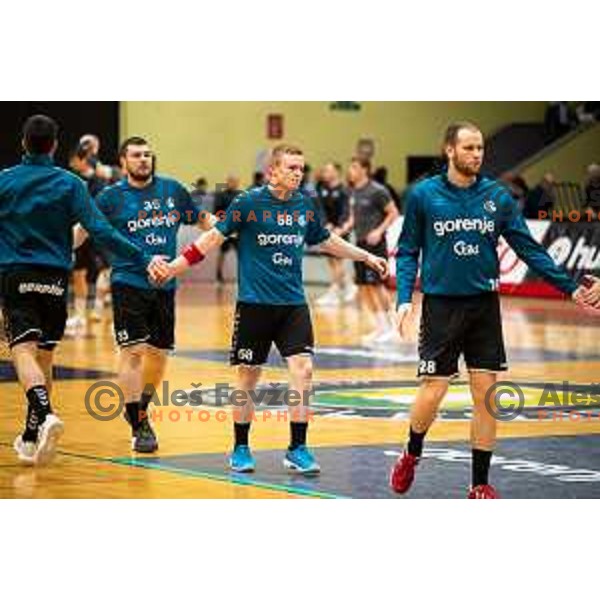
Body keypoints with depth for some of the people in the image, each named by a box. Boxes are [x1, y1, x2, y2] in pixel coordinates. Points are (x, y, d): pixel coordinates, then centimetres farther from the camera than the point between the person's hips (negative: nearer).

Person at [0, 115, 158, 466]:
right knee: (45, 356, 12)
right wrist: (143, 259, -7)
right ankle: (32, 438, 17)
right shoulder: (70, 184, -1)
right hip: (54, 279, 1)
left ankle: (44, 414, -37)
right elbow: (100, 231, -9)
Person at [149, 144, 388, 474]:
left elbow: (326, 241, 22)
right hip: (254, 303, -3)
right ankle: (240, 449, 20)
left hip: (293, 303, 3)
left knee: (303, 369, -10)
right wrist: (173, 266, -8)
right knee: (248, 377, 4)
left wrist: (367, 257, 26)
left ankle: (297, 449, -1)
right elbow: (215, 236, -3)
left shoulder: (305, 204, 5)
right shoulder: (249, 203, -8)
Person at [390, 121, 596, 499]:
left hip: (484, 306, 2)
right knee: (433, 391, -5)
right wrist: (405, 298, -9)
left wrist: (570, 287, -1)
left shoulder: (497, 196, 3)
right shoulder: (423, 195, -2)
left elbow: (529, 248, 5)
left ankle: (480, 484, 12)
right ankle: (412, 456, 25)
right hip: (441, 305, -2)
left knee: (486, 393, 1)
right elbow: (408, 251, 4)